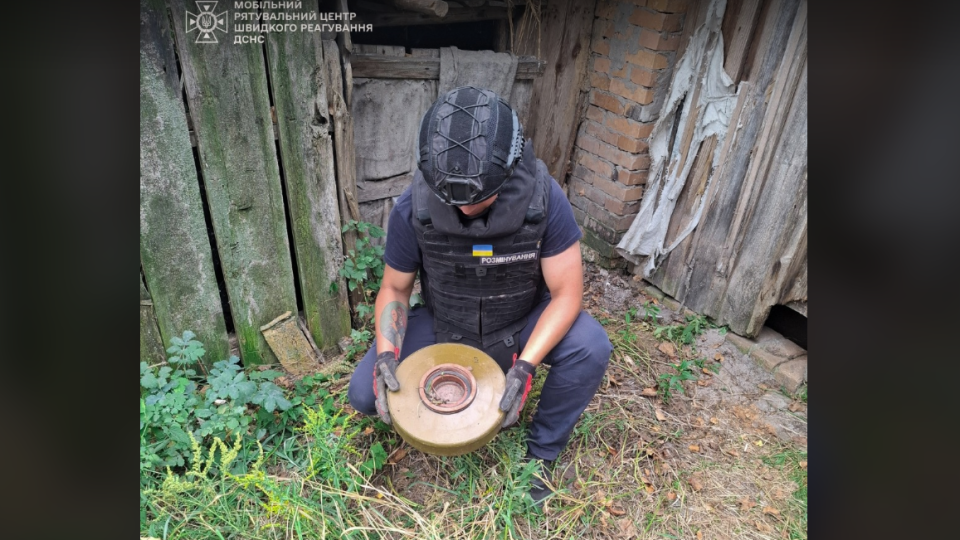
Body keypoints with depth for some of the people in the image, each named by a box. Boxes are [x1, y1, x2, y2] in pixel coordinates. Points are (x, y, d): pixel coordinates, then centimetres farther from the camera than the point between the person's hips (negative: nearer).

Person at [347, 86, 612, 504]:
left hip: (522, 324, 0)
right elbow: (394, 289, -8)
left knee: (591, 348, -28)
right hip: (444, 326, 1)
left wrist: (525, 365, -33)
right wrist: (387, 353, -25)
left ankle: (541, 453, 0)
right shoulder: (412, 210, -23)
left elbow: (566, 293, -21)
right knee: (365, 393, -15)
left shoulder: (543, 200, -27)